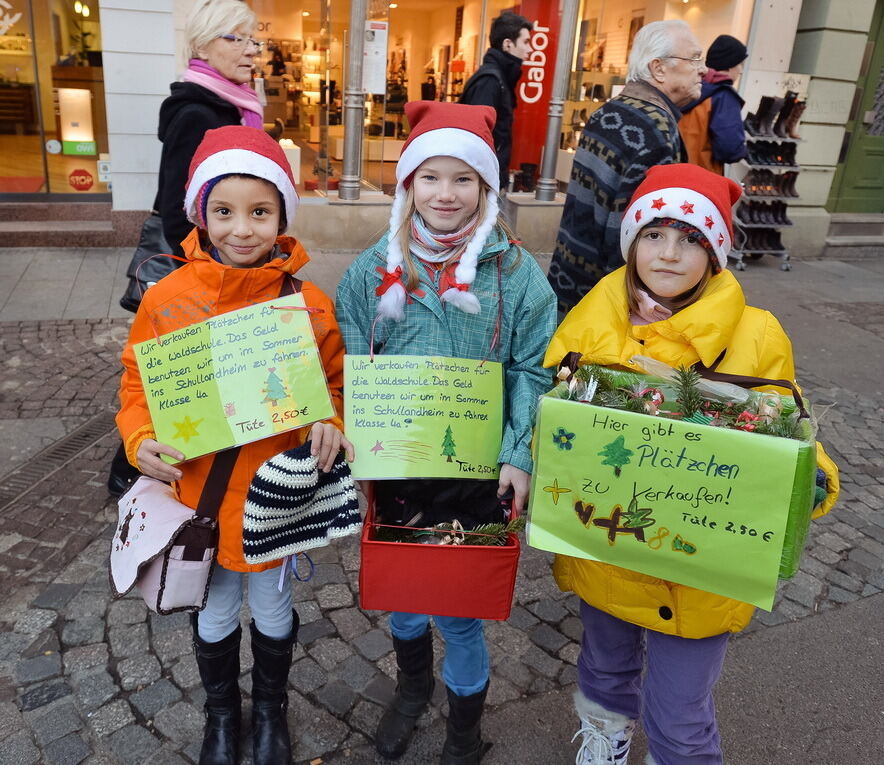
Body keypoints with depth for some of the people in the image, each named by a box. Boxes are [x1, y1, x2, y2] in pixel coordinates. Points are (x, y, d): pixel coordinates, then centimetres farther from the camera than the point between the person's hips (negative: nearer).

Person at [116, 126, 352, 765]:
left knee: (274, 609, 22)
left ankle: (271, 708, 51)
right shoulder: (167, 298, -11)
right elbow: (138, 383, 0)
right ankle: (221, 713, 52)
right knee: (215, 612, 22)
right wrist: (141, 439, -17)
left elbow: (334, 383, -1)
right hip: (198, 491, 1)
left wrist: (328, 423, -21)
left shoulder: (310, 304, -12)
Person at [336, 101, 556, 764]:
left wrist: (520, 457, -14)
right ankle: (413, 686, 53)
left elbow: (532, 374, -5)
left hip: (476, 473, -2)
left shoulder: (516, 273, -6)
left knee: (460, 609, 10)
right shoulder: (375, 270, -1)